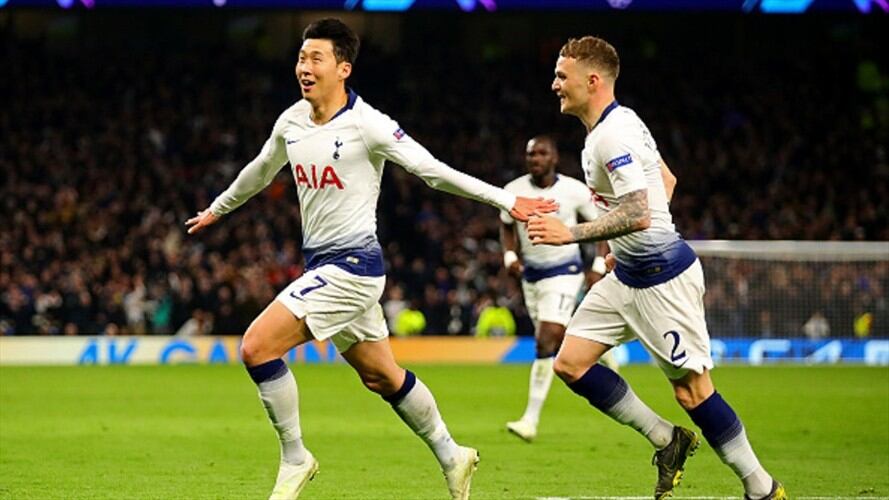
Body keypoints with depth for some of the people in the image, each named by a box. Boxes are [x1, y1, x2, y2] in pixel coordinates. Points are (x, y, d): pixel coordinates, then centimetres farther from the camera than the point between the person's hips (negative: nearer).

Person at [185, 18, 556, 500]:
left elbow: (432, 170, -10)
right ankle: (451, 457, 31)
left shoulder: (367, 124, -15)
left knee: (257, 347, -17)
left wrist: (506, 200, -11)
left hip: (353, 263, -7)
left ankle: (294, 458, -3)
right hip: (320, 263, 7)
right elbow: (260, 170, 26)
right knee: (381, 376, 16)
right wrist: (217, 208, 39)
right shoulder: (291, 122, 6)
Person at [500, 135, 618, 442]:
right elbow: (507, 226, 13)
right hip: (531, 275, 5)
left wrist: (599, 266, -6)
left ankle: (531, 420, -18)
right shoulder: (514, 191, -5)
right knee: (557, 339, 11)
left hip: (564, 273, -5)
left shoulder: (574, 191, -13)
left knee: (546, 342, -17)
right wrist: (510, 256, -4)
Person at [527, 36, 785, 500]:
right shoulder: (620, 123, 10)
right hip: (627, 276, 10)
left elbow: (638, 215, -30)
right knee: (570, 364, 4)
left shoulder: (614, 135, -21)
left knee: (691, 391, -5)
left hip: (663, 279, -10)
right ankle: (667, 439, 13)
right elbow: (666, 179, 22)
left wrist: (572, 233, -29)